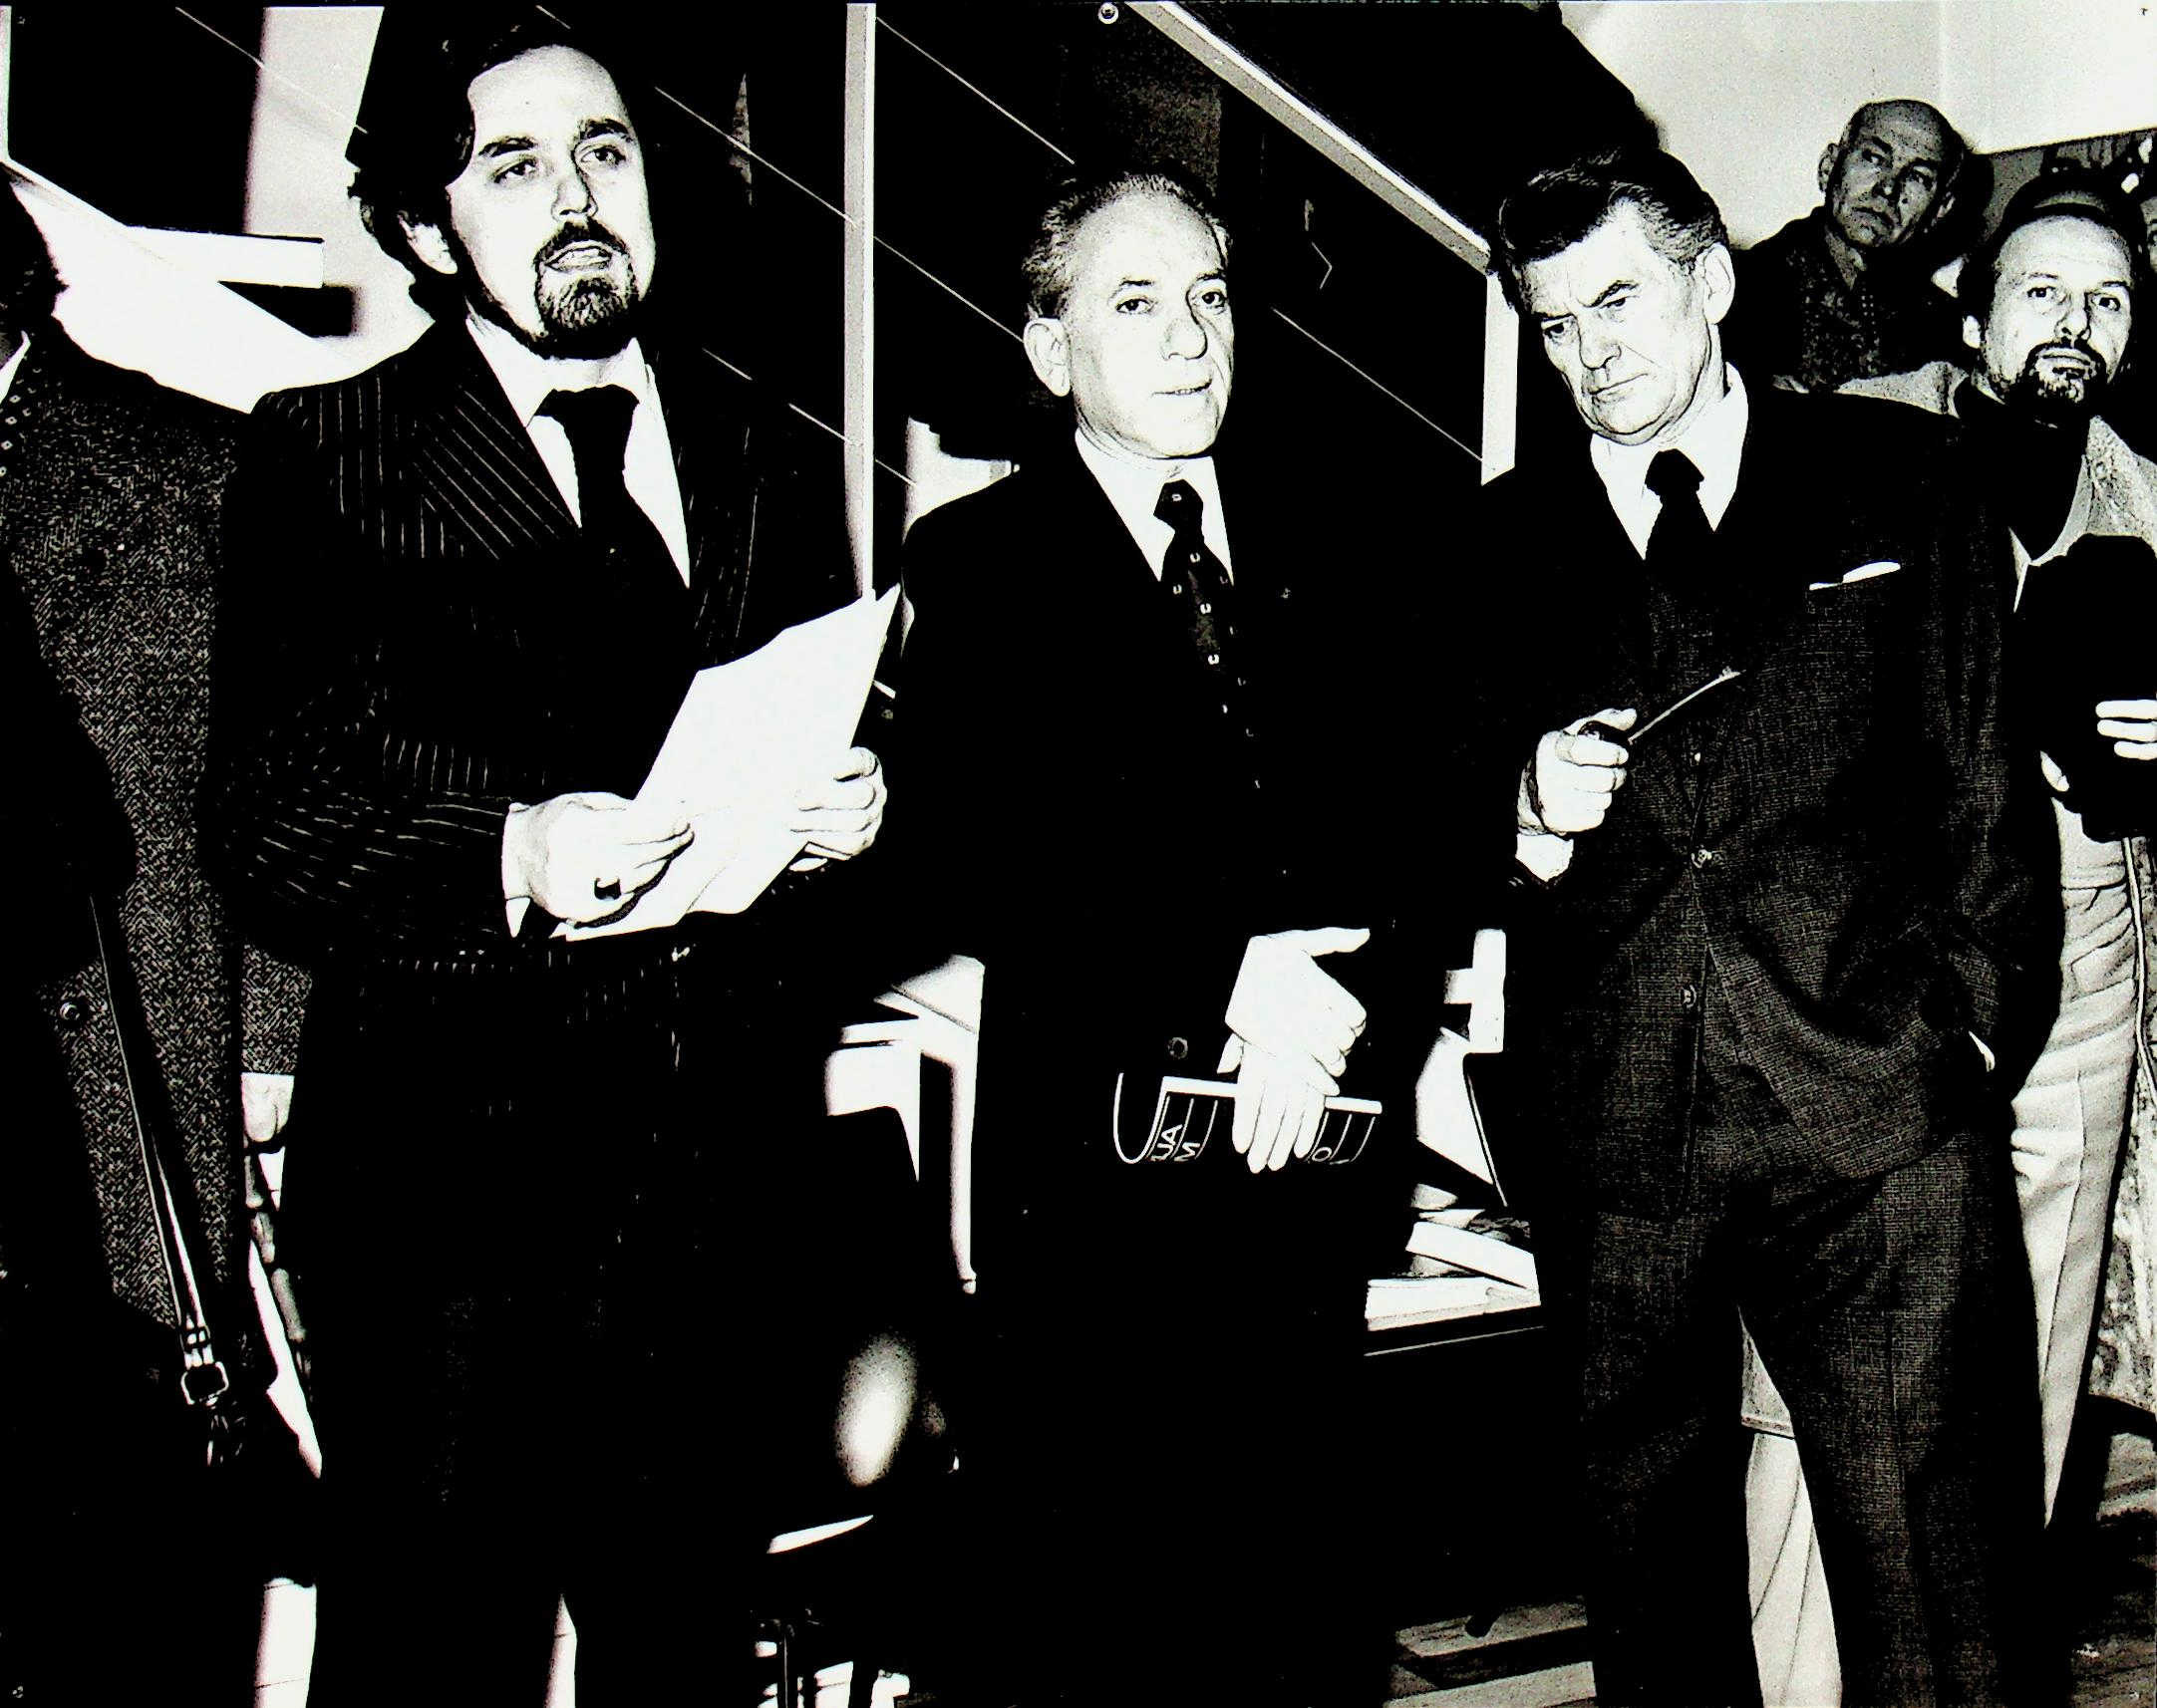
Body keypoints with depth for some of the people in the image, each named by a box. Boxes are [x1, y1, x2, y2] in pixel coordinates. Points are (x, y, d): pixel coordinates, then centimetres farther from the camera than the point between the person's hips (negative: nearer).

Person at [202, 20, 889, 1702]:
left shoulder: (776, 464, 16)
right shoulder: (330, 458, 2)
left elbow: (834, 743, 19)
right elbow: (267, 814, -5)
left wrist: (848, 805, -4)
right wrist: (506, 861, -21)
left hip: (728, 1164, 4)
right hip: (451, 1148, -3)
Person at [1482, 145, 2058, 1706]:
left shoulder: (1896, 481, 10)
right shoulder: (1503, 551, 12)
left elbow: (1986, 784, 10)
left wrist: (1970, 1027, 3)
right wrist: (1533, 823, -5)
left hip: (1879, 1124, -2)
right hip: (1612, 1135, 2)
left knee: (1930, 1573, -1)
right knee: (1650, 1562, 13)